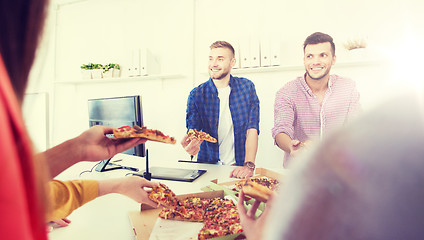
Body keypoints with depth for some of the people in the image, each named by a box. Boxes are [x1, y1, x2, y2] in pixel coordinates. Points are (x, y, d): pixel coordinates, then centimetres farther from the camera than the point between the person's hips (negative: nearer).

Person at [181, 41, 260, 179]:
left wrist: (248, 165, -20)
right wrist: (190, 144, -31)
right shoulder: (196, 94, -1)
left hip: (238, 166, -1)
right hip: (208, 163, 1)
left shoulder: (246, 87, -1)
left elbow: (252, 129, -7)